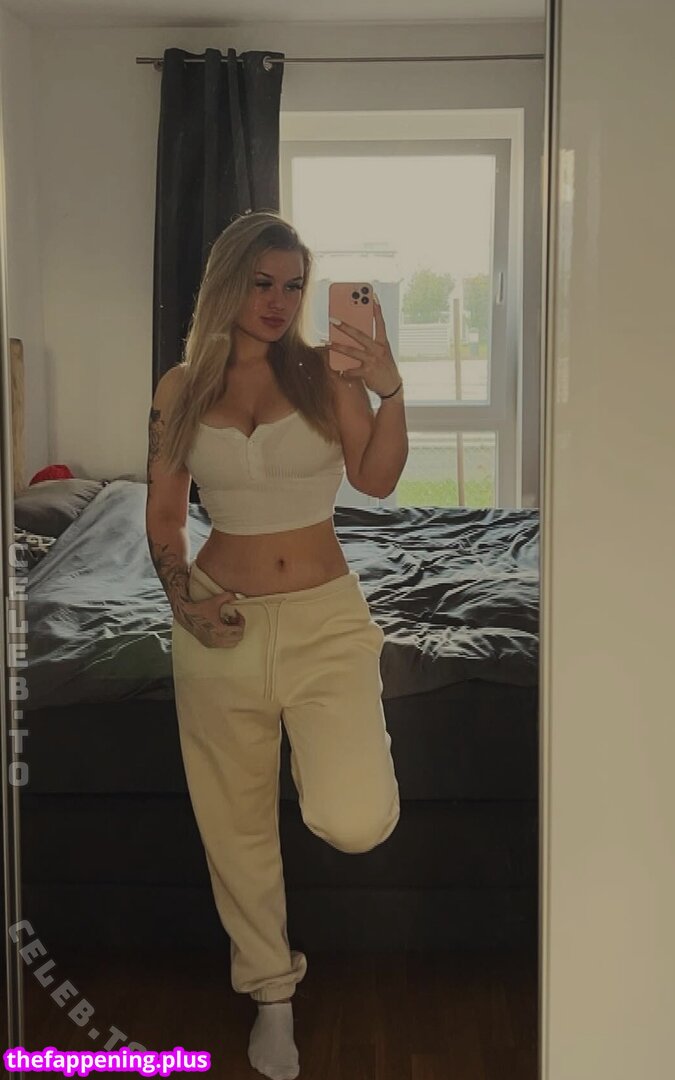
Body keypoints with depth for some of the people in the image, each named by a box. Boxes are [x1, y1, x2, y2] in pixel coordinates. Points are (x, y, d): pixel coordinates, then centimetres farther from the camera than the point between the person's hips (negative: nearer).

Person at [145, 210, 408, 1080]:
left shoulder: (326, 372, -1)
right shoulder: (181, 388, 3)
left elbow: (377, 480, -9)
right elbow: (163, 514, 9)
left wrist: (390, 391, -22)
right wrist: (182, 595, -6)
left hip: (326, 617, -2)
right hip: (222, 625, 2)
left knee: (354, 824, -18)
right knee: (237, 824, 13)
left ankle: (336, 758, 21)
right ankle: (271, 991, 38)